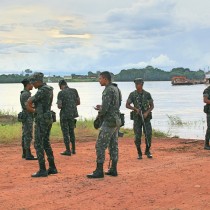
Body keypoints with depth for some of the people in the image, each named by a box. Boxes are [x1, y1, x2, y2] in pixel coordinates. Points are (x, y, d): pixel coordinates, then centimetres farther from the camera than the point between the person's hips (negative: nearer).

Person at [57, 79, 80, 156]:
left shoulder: (61, 93, -13)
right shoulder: (74, 91, 1)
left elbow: (59, 106, -17)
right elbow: (78, 102, 7)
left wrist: (60, 106, 5)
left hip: (64, 115, -5)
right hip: (72, 114, 5)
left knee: (65, 132, 3)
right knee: (71, 131, 17)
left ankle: (68, 150, 4)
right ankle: (73, 149, 22)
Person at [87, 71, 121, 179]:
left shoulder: (108, 90, -18)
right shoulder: (115, 89, 13)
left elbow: (105, 108, -24)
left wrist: (99, 114, -3)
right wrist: (101, 108, 15)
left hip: (109, 122, -10)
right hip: (116, 121, 10)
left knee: (100, 146, -6)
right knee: (113, 145, 12)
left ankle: (99, 171, -6)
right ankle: (113, 170, 16)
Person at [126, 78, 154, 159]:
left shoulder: (147, 94, 0)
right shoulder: (132, 94, -2)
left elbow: (152, 106, 2)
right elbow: (127, 105, -7)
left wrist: (147, 112, -16)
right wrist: (136, 109, -22)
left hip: (146, 118, 1)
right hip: (137, 118, 0)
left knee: (148, 135, -7)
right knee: (137, 136, -4)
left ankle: (147, 151, 14)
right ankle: (139, 153, 11)